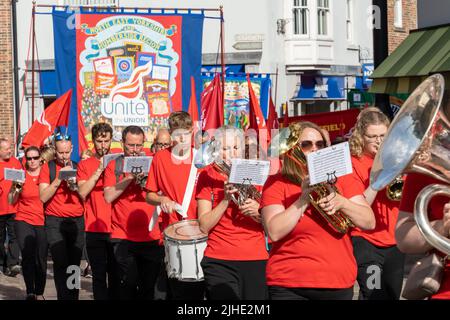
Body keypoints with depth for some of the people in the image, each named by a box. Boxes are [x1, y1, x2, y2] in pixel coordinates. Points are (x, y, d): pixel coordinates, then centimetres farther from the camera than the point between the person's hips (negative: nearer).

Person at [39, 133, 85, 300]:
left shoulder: (78, 167, 10)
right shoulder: (48, 168, 2)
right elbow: (43, 197, -6)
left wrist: (75, 186, -10)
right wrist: (59, 178, -15)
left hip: (77, 221, 3)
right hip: (55, 222, -2)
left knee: (74, 264, 3)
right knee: (61, 263, -14)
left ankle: (73, 296, 11)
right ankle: (64, 296, -9)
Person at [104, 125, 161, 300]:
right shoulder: (114, 165, 5)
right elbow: (108, 197, -6)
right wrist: (129, 177, -14)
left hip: (151, 236, 2)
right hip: (123, 237, -2)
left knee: (148, 286, 5)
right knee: (128, 285, -4)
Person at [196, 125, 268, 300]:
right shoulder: (208, 176, 4)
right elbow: (204, 226, -4)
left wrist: (258, 213, -12)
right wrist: (226, 199, -15)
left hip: (256, 260, 2)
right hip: (220, 261, -2)